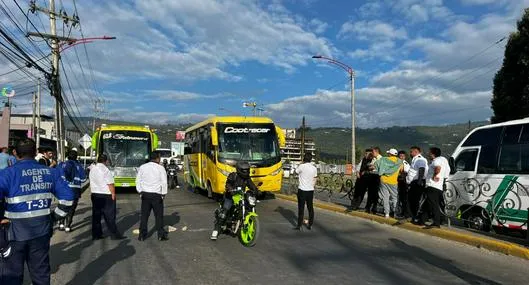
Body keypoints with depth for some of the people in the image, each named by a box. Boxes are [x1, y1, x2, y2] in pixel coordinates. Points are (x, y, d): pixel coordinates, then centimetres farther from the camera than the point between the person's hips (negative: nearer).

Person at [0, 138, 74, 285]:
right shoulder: (50, 172, 1)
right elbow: (67, 196, 3)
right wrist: (56, 216, 9)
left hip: (15, 231, -4)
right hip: (42, 230, 4)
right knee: (41, 273, 18)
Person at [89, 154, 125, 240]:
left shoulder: (92, 170, 7)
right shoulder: (105, 170, -16)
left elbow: (92, 184, 12)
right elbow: (110, 184, -17)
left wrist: (94, 193, 18)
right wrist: (113, 194, -9)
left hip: (95, 195, 7)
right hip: (106, 195, -7)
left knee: (96, 216, 11)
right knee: (110, 216, -1)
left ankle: (96, 235, 15)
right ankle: (115, 234, 4)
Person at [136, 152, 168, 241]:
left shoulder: (142, 167, 4)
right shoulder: (160, 168, -5)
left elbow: (138, 181, 6)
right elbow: (164, 182, -7)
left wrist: (140, 192, 11)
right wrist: (163, 194, 1)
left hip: (145, 194, 3)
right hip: (156, 194, -3)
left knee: (144, 215, 10)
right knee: (159, 215, 6)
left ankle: (142, 235, 14)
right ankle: (161, 235, 8)